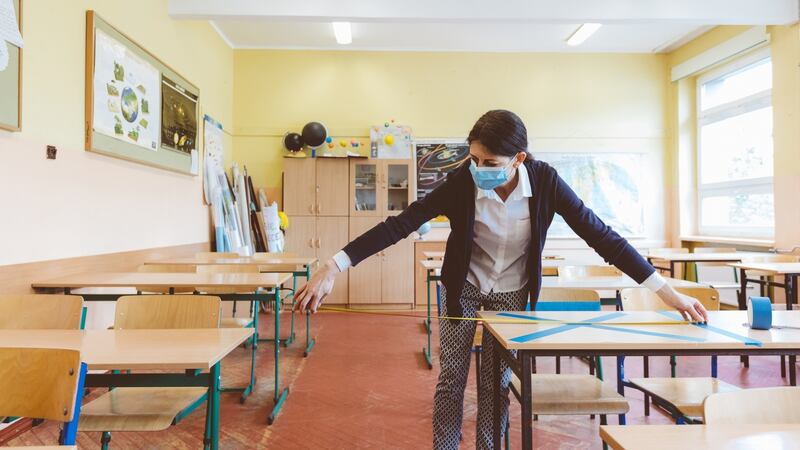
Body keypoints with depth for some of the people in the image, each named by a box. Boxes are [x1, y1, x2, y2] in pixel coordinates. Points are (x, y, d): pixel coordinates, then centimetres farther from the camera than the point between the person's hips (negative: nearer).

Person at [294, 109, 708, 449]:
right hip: (463, 286, 0)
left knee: (497, 382, 9)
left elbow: (599, 234, -19)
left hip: (512, 292, 1)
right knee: (451, 378, 6)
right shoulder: (461, 182, -27)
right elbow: (400, 224, -28)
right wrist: (333, 268, -33)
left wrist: (665, 290, -19)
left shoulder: (545, 181, -24)